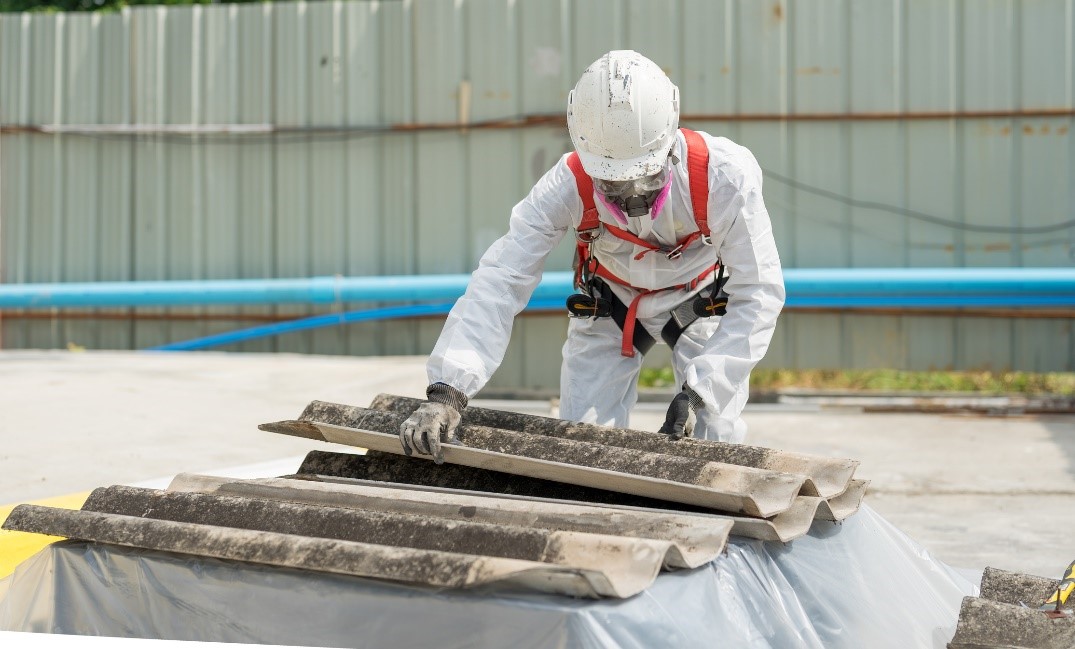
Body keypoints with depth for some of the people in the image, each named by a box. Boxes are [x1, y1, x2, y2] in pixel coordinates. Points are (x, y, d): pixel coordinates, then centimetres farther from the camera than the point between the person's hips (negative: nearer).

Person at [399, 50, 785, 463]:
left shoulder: (723, 176, -36)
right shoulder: (568, 187, -32)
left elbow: (757, 293, -30)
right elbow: (499, 282, -36)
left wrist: (699, 391, -39)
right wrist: (446, 390, -48)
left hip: (702, 303, -1)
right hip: (608, 307, 1)